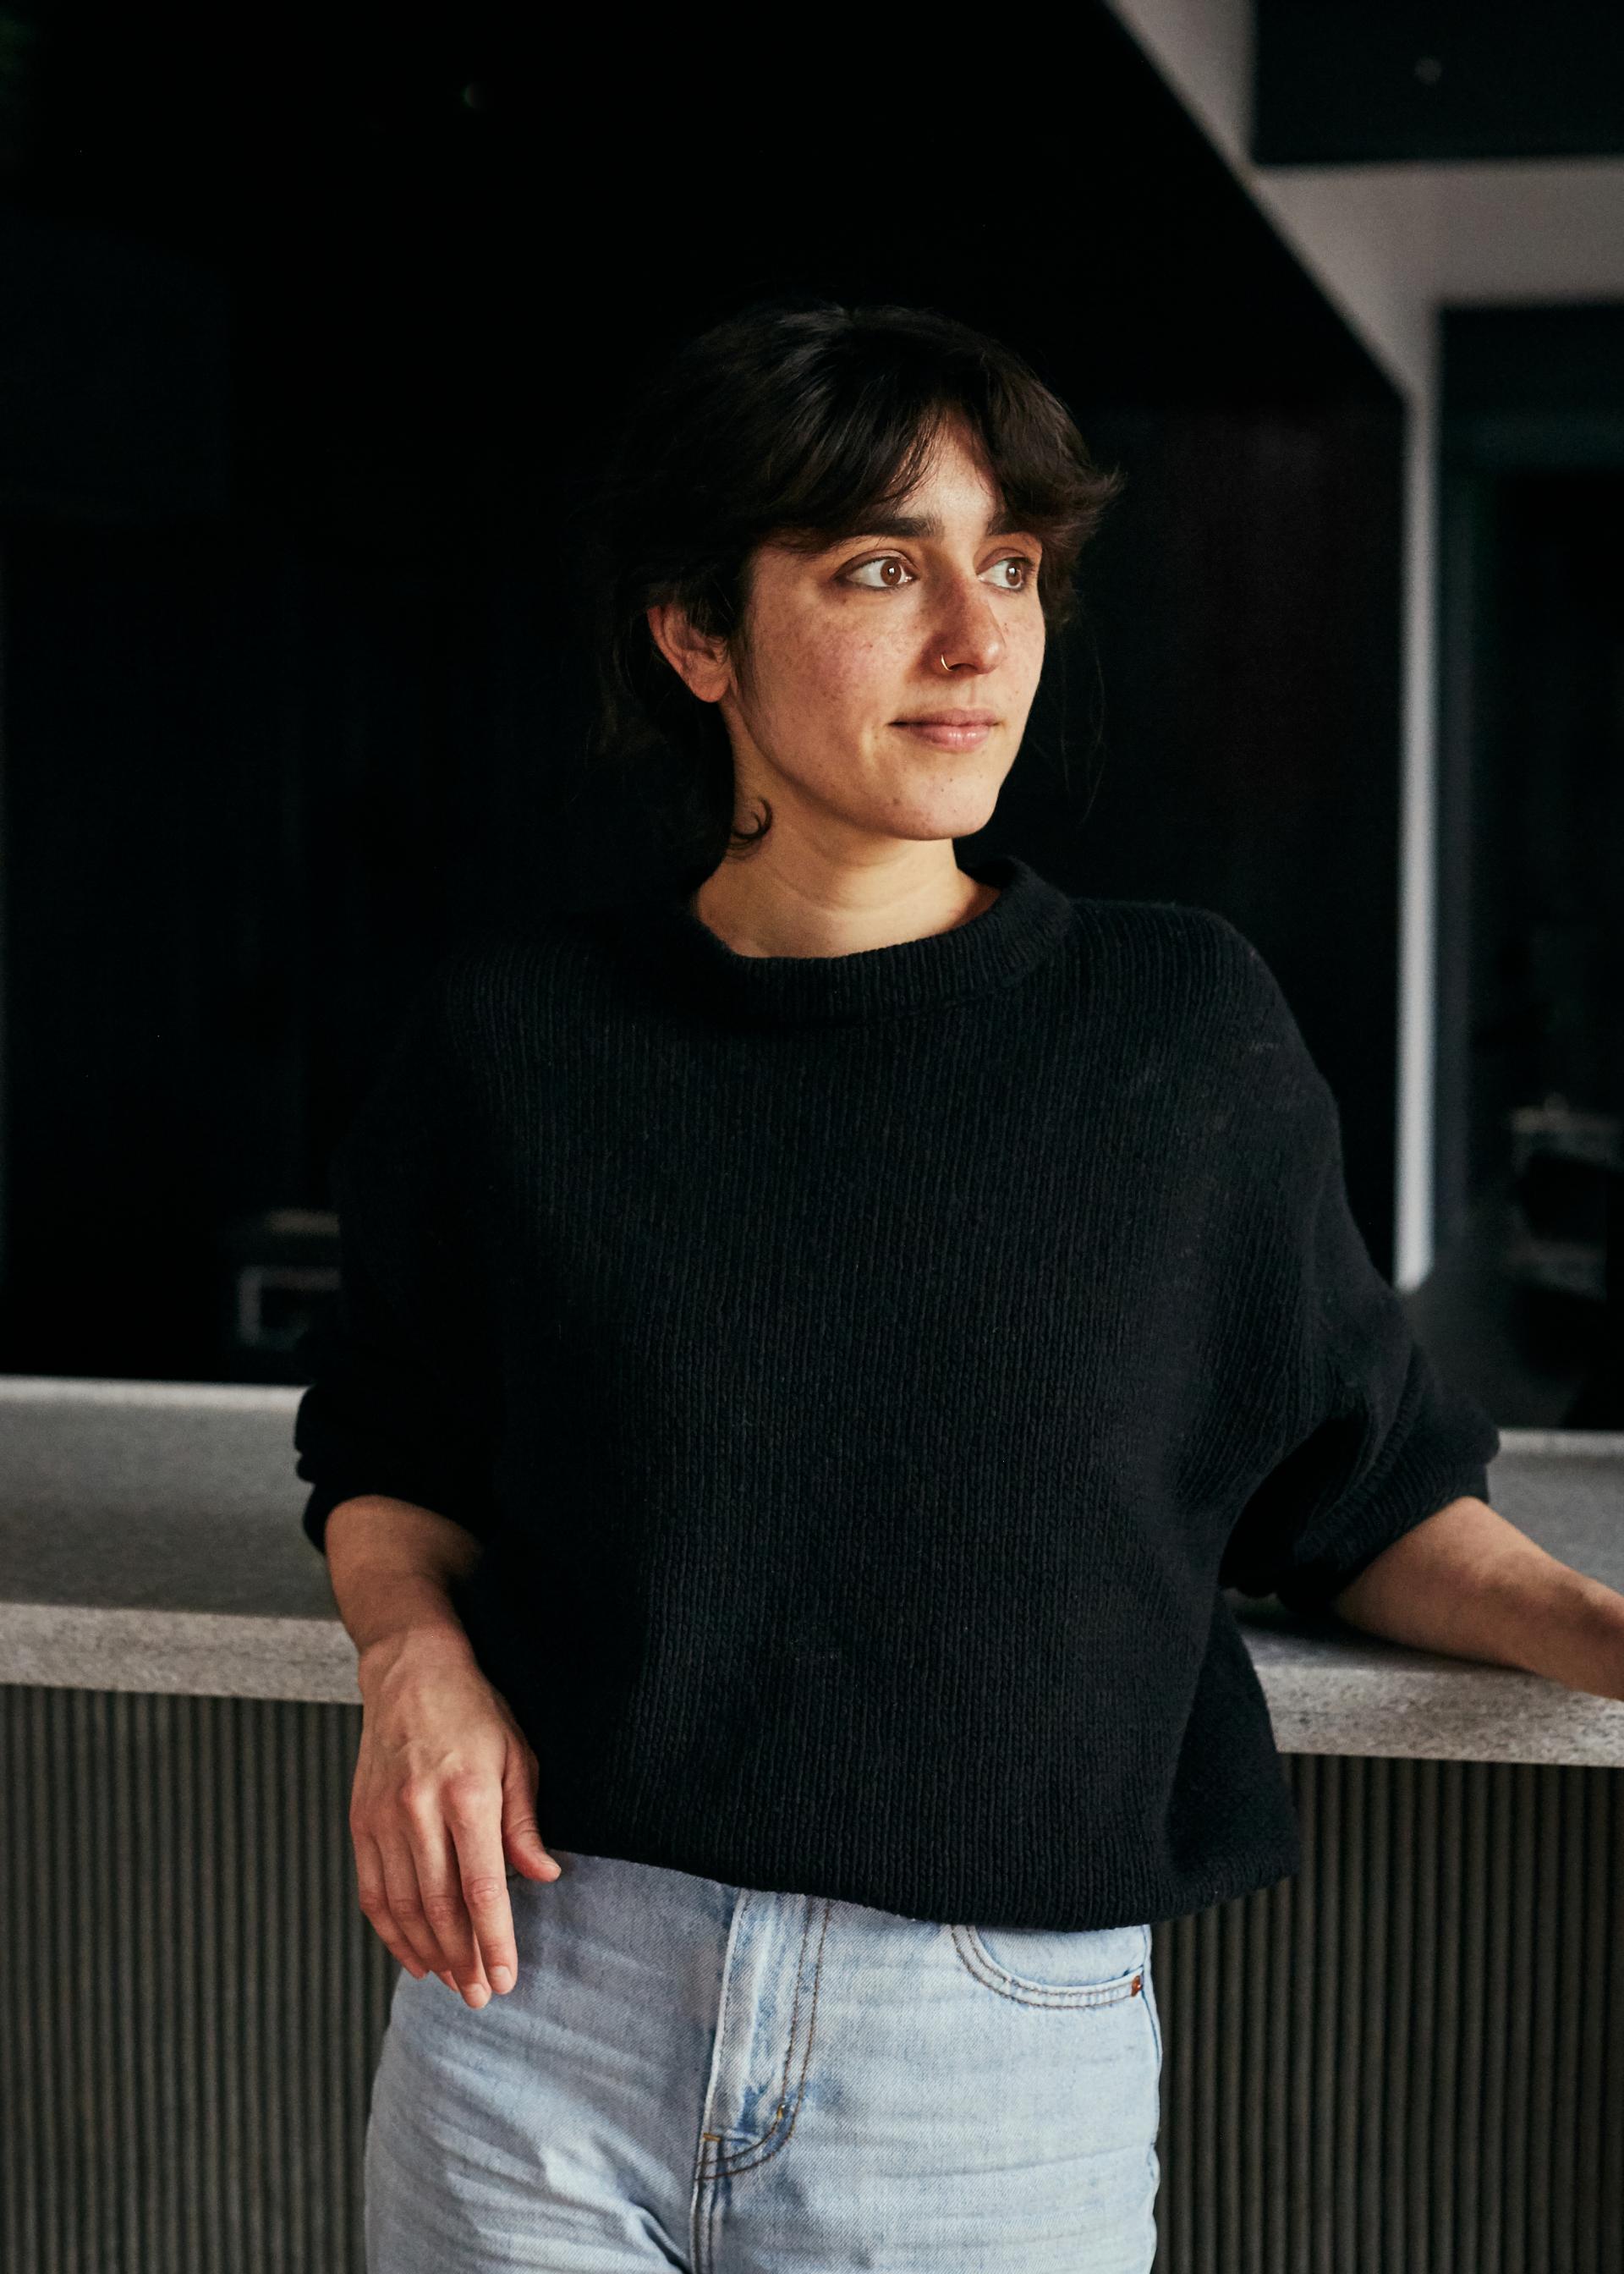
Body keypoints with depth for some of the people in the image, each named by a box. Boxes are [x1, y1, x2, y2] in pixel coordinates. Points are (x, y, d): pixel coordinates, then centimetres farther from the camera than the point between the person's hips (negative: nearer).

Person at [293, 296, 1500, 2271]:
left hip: (1001, 2070, 0)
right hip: (540, 2013, 1)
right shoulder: (511, 1039, -1)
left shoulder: (1182, 1030, -2)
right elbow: (390, 1453, 13)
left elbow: (1354, 1477, 9)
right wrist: (416, 1651, -6)